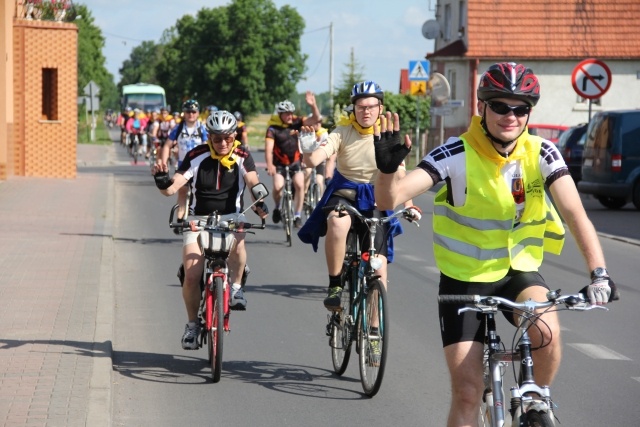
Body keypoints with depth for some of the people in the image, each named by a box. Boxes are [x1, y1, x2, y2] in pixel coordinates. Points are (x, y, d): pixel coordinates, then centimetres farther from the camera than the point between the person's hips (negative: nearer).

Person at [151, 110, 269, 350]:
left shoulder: (242, 157, -5)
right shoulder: (197, 157, -8)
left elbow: (252, 181, -21)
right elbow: (172, 188, -14)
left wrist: (260, 201, -40)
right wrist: (162, 181, -37)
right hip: (200, 219, 0)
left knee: (237, 241, -36)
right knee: (191, 274, -14)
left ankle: (235, 287, -9)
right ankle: (192, 324, 9)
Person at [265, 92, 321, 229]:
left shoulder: (296, 122, -7)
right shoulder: (273, 128, -17)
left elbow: (315, 119, -13)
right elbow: (269, 148, -26)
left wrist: (313, 105, -32)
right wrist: (269, 165, -41)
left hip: (295, 162, 2)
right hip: (279, 164, -2)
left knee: (300, 185, -16)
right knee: (278, 187, -21)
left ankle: (297, 215, -3)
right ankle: (277, 207, 11)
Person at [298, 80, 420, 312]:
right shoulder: (343, 131, -11)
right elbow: (313, 160, -23)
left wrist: (409, 206, -15)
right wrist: (309, 151, -45)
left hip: (373, 202, 1)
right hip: (342, 195, -1)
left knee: (378, 267, -5)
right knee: (337, 223, -37)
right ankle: (334, 286, -22)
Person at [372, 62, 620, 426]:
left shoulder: (541, 154, -12)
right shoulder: (457, 155, -20)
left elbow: (575, 213, -20)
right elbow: (390, 199, -28)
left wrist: (599, 273, -34)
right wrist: (388, 167, -51)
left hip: (520, 270, 1)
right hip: (463, 279, -1)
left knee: (547, 330, -30)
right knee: (467, 391, -3)